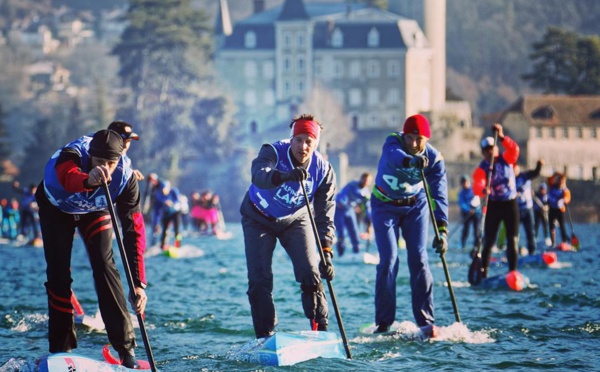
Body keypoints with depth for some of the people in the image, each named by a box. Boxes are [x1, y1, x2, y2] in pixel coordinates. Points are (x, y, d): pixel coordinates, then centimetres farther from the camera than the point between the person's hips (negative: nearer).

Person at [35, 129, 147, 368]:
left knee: (104, 264, -16)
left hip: (95, 211, 1)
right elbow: (68, 175, -64)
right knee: (58, 273, -9)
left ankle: (126, 348, -16)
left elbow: (134, 230, -34)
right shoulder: (72, 155, -39)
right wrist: (87, 180, -89)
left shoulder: (125, 178, -33)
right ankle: (61, 349, 1)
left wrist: (138, 283, -43)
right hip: (56, 207, -1)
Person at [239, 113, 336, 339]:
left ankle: (321, 330, -3)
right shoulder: (274, 153, -27)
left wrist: (326, 253, -35)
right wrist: (285, 176, -72)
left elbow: (324, 216, -22)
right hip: (259, 219, -1)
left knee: (310, 273, -13)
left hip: (295, 220, 2)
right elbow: (259, 174, -51)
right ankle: (265, 335, 1)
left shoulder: (323, 170, -20)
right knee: (259, 280, -8)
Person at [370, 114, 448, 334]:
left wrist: (442, 230, -40)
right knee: (389, 260, -10)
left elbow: (439, 195, -27)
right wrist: (409, 161, -71)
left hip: (416, 206, 1)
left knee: (419, 260, -7)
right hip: (385, 206, -1)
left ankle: (425, 321, -4)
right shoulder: (392, 142, -23)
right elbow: (393, 156, -48)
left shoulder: (434, 158, -19)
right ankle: (384, 323, -5)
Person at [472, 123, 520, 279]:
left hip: (511, 203, 1)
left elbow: (514, 149, -24)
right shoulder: (481, 168, -10)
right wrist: (483, 190, -50)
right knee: (489, 240, -2)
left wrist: (502, 137, -37)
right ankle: (483, 271, 4)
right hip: (493, 205, -1)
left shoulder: (506, 159, -2)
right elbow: (477, 186, -27)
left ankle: (512, 272, 3)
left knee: (512, 239, -1)